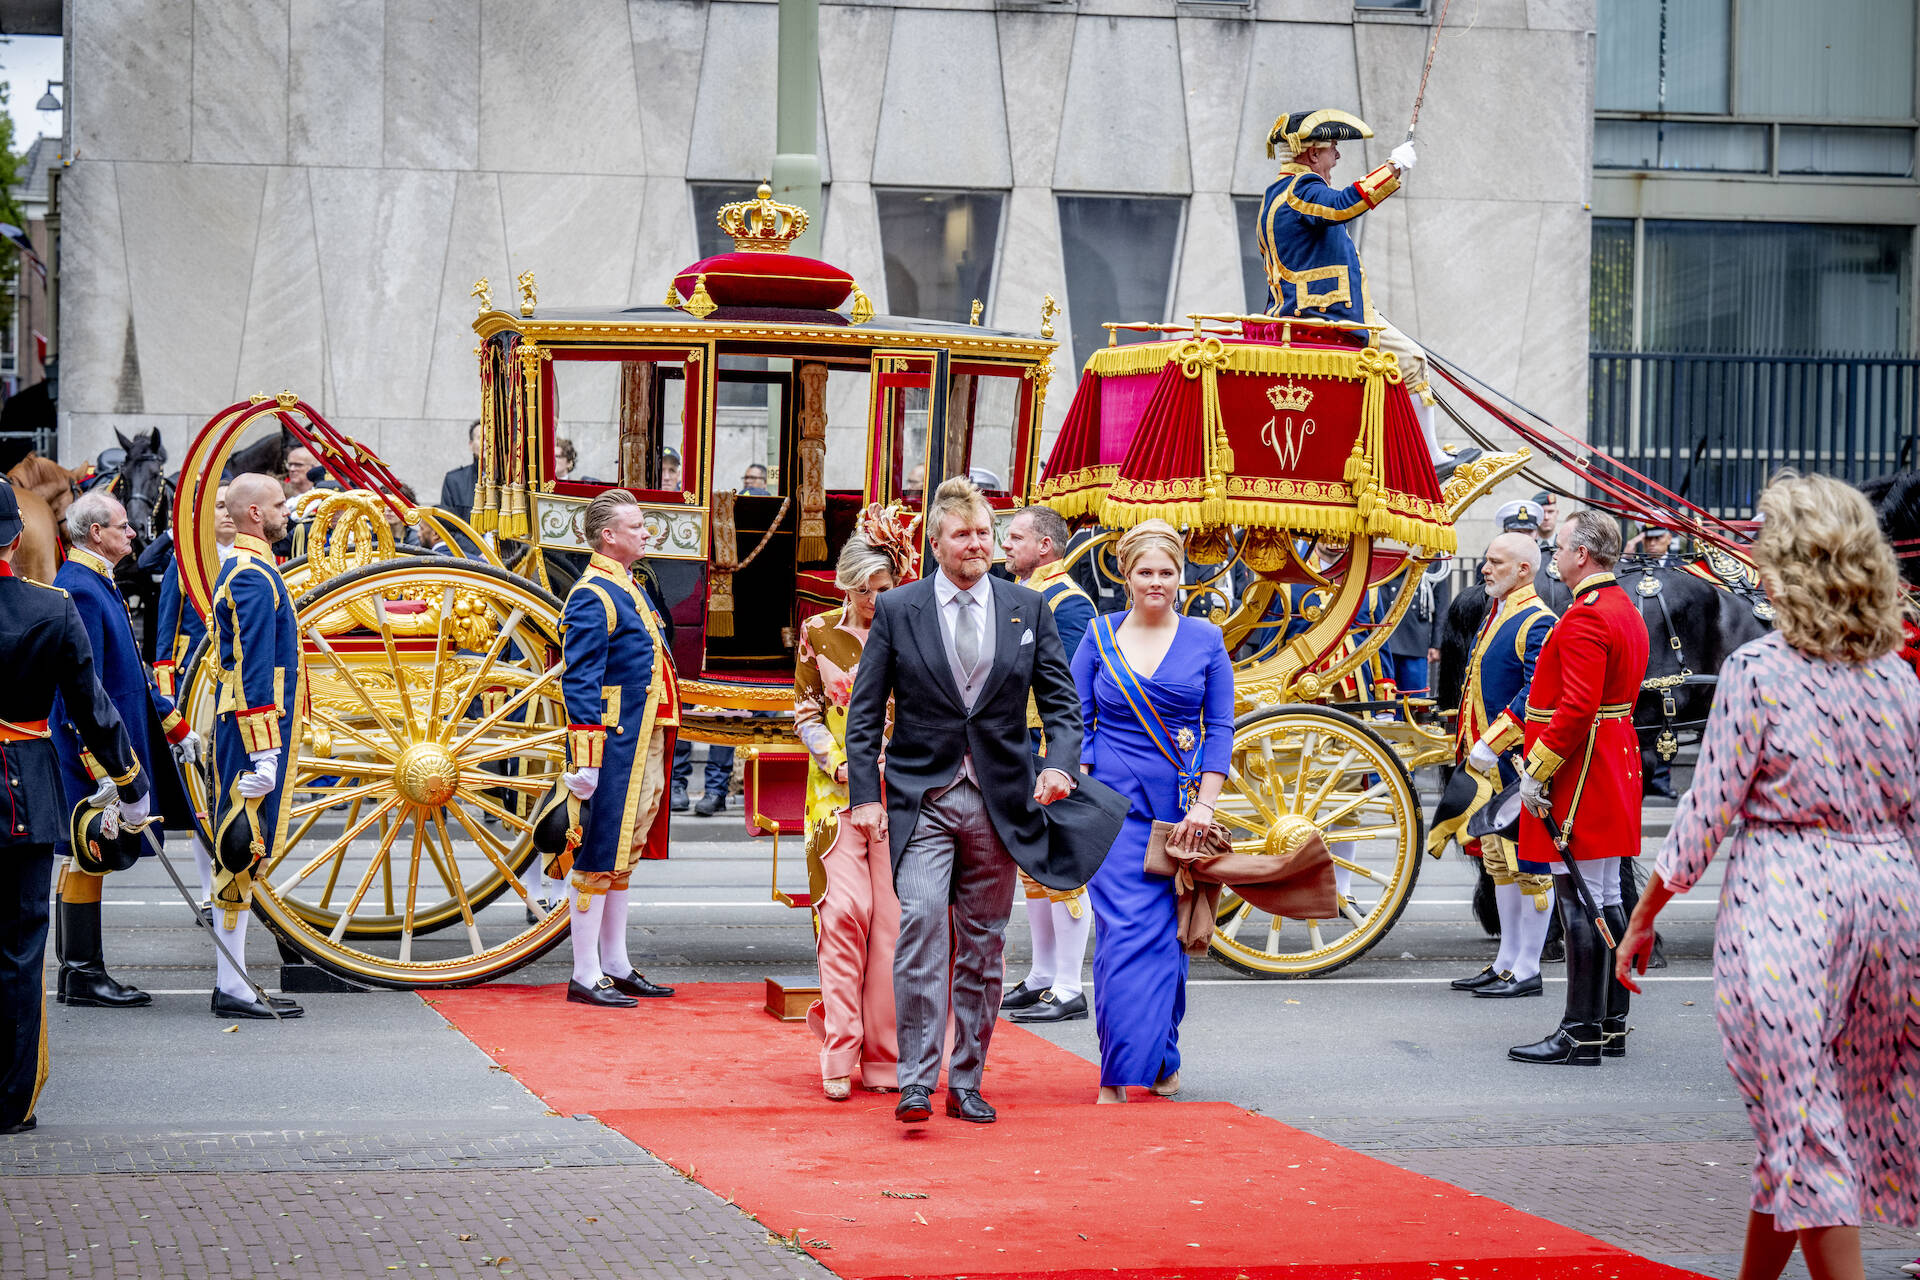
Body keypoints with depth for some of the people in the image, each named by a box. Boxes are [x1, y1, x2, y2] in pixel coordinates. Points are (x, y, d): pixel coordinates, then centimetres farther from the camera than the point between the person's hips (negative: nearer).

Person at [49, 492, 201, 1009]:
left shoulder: (98, 584, 16)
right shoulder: (78, 589, -17)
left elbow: (131, 672, 23)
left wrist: (176, 727, 23)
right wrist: (102, 766, -23)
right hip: (92, 748, -10)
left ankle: (83, 971, 18)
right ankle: (81, 977, 1)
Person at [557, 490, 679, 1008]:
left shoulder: (629, 591, 17)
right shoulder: (592, 596, -14)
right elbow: (580, 682, -19)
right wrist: (585, 760, -23)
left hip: (641, 745, 10)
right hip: (614, 744, -10)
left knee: (622, 854, 15)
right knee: (599, 855, -5)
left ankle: (616, 967, 22)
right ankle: (585, 976, -1)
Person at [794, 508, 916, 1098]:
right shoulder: (819, 634, 6)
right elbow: (806, 713, 8)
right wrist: (838, 763, -8)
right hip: (837, 790, 0)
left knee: (891, 917, -3)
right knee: (845, 910, -12)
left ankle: (883, 1054, 6)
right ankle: (840, 1052, -9)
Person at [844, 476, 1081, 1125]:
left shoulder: (1028, 609, 7)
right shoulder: (897, 610, 2)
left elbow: (1060, 700, 9)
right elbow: (865, 711, 4)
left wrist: (1061, 763, -10)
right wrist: (864, 793, -5)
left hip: (998, 800, 2)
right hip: (921, 797, -2)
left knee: (984, 946, 6)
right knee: (922, 921, -19)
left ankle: (966, 1083, 16)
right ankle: (915, 1081, -16)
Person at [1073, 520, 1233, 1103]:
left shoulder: (1205, 639, 5)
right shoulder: (1101, 636, 5)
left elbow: (1220, 727, 4)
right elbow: (1077, 720, 6)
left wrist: (1204, 805, -6)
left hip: (1180, 806, 1)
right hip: (1116, 800, -1)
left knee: (1168, 934, 4)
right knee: (1123, 933, -10)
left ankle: (1163, 1059, 18)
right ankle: (1117, 1074, -8)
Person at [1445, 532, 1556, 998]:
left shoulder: (1537, 623, -15)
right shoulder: (1497, 617, 15)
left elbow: (1537, 694, -24)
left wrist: (1491, 744, -24)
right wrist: (1472, 743, 18)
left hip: (1520, 764, -10)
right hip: (1490, 764, 10)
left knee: (1529, 863, -2)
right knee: (1499, 860, 14)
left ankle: (1528, 970, 3)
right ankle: (1507, 962, 21)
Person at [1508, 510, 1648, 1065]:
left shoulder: (1585, 618, -18)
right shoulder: (1625, 611, 15)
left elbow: (1577, 708, -25)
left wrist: (1537, 771, -20)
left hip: (1580, 779, -10)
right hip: (1612, 776, 10)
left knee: (1579, 904, -8)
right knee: (1606, 900, 13)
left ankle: (1581, 1034, -6)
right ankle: (1612, 1024, 18)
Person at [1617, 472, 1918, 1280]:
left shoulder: (1758, 668, -9)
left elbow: (1709, 810, -7)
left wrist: (1642, 919, 2)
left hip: (1784, 895, -6)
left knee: (1801, 1120, 0)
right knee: (1794, 1118, 18)